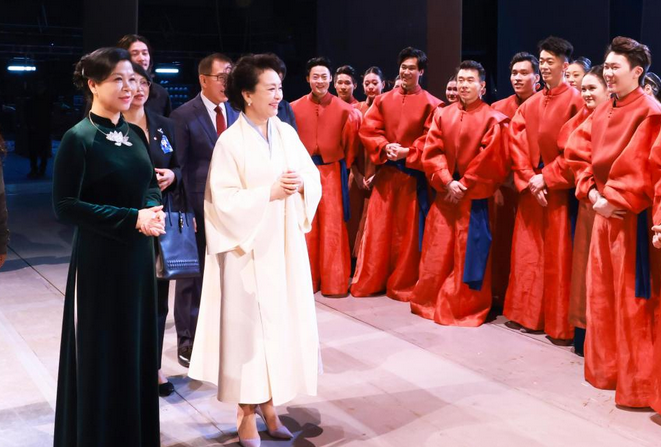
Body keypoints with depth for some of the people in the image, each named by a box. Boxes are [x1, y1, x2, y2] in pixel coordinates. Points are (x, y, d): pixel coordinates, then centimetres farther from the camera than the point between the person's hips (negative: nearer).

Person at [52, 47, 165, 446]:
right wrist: (131, 218, -20)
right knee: (102, 352, 5)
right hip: (99, 260, -6)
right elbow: (65, 205, -14)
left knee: (137, 347, 14)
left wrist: (154, 212, -8)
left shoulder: (135, 134, 7)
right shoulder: (79, 138, -12)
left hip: (139, 256, 6)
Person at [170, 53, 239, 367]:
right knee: (193, 273, 7)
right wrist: (183, 210, -12)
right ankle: (187, 339, 20)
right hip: (198, 207, -4)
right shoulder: (184, 116, -6)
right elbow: (177, 166, -7)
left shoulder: (235, 113, 7)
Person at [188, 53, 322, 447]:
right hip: (249, 248, -5)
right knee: (250, 325, 2)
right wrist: (269, 193, -21)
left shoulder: (287, 133, 6)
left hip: (286, 244, 6)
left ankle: (269, 404, 23)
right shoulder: (230, 142, -10)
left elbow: (314, 177, 8)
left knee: (283, 321, 9)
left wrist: (301, 184, -13)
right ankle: (248, 414, 15)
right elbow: (225, 200, -14)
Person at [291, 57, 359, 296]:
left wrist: (347, 166, 3)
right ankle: (307, 280, 15)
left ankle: (335, 282, 7)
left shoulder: (344, 110, -1)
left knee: (333, 227, 0)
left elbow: (350, 143, 6)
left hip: (333, 171, -1)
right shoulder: (295, 108, 0)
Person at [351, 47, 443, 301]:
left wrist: (407, 152, -18)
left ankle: (403, 285, 15)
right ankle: (369, 282, 17)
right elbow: (367, 130, 3)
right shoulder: (383, 100, 9)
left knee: (408, 232, 4)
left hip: (412, 175, -3)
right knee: (377, 229, 7)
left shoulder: (431, 104, -2)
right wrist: (385, 148, -14)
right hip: (385, 174, 3)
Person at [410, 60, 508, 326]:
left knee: (468, 255, 1)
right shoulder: (442, 115, 8)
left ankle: (467, 307, 13)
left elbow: (491, 160, -12)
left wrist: (463, 185, -14)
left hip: (474, 198, -4)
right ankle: (431, 302, 23)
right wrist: (447, 182, -11)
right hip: (443, 194, 4)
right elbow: (431, 153, 1)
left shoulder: (493, 119, -4)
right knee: (436, 254, 9)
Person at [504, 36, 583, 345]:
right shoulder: (530, 104, 11)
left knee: (559, 258, -2)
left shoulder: (576, 101, -6)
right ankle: (526, 313, 21)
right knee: (527, 253, 10)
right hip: (530, 188, 6)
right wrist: (529, 179, -8)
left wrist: (547, 177, -14)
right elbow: (517, 142, 5)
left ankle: (561, 325, 6)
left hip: (559, 189, -5)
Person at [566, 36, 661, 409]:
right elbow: (580, 157, 13)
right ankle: (606, 369, 29)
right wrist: (593, 195, -1)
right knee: (601, 294, 14)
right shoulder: (601, 113, 10)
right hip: (603, 215, 8)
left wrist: (613, 199, -17)